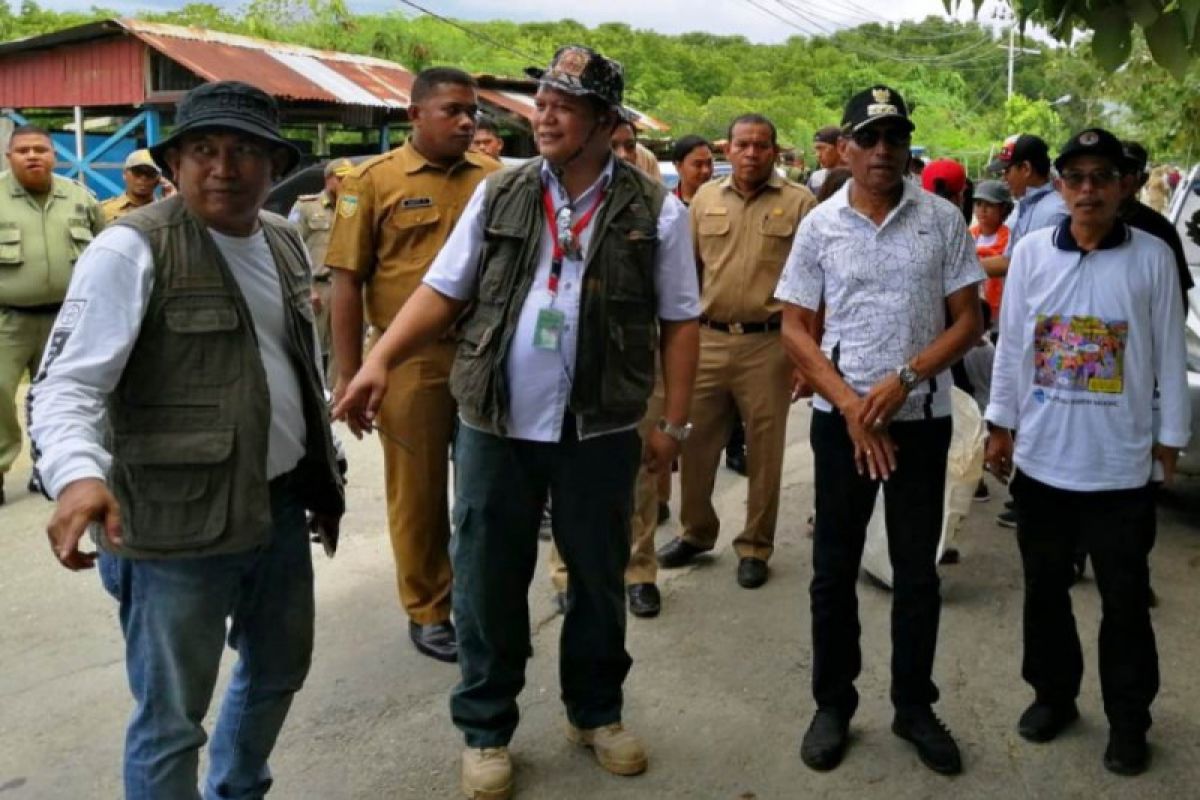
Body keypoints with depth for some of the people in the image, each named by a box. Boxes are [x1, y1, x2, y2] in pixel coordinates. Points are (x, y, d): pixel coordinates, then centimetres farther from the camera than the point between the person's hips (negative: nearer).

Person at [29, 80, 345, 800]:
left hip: (282, 506, 8)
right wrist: (78, 475, -39)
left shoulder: (286, 242, 9)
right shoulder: (133, 249, -13)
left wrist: (324, 478, 20)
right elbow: (66, 384, -20)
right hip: (180, 521, -7)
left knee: (280, 670, 24)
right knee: (171, 718, 4)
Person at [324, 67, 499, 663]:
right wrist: (348, 373, -6)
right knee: (418, 491, 9)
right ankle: (427, 611, 26)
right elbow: (348, 280, -3)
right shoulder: (375, 181, -2)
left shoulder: (495, 179, 6)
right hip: (411, 362, -3)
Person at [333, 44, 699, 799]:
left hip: (600, 431, -1)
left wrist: (674, 421, -1)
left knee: (599, 579, 15)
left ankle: (597, 711, 37)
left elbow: (680, 321, 2)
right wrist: (380, 360, -11)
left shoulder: (656, 210, -2)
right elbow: (442, 289, 3)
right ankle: (486, 728, 29)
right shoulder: (498, 195, 3)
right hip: (495, 424, 1)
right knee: (488, 582, 11)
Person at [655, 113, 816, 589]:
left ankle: (755, 547, 21)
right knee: (695, 442, 11)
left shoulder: (799, 203, -1)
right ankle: (696, 532, 30)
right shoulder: (705, 198, 9)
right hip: (707, 339, 3)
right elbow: (688, 268, 13)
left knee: (764, 451, 6)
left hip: (768, 343, -3)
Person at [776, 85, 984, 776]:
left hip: (923, 418, 0)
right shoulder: (821, 225, 0)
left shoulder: (943, 220, -1)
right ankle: (833, 704, 24)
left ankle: (915, 706, 26)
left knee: (918, 570, 10)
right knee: (834, 568, 8)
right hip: (841, 418, 0)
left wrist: (903, 379, -15)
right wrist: (850, 405, -11)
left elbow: (968, 320, 0)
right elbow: (796, 330, 0)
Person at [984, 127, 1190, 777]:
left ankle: (1128, 718, 26)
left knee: (1124, 599, 9)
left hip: (1121, 465, -2)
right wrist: (1000, 425, 4)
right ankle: (1052, 694, 34)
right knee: (1045, 588, 15)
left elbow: (1170, 355, 0)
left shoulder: (1153, 258, -5)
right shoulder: (1031, 252, -1)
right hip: (1041, 457, 2)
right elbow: (1010, 345, 4)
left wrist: (1170, 438, 1)